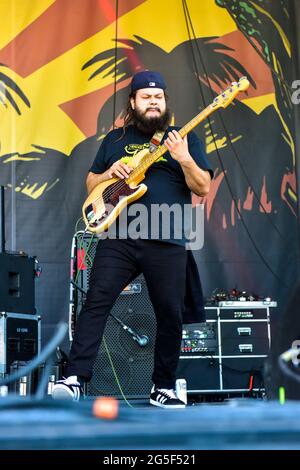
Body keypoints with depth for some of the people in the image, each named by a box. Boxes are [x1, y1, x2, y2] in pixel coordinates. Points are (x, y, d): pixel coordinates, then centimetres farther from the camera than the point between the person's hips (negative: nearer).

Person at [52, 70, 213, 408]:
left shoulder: (186, 139, 11)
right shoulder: (115, 139, 16)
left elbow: (203, 188, 2)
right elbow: (91, 184, 19)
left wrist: (184, 159, -15)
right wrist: (111, 173, -3)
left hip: (167, 243, -1)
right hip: (119, 237, 1)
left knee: (171, 315, 1)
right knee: (96, 302, -11)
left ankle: (163, 388, 14)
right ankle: (75, 379, -13)